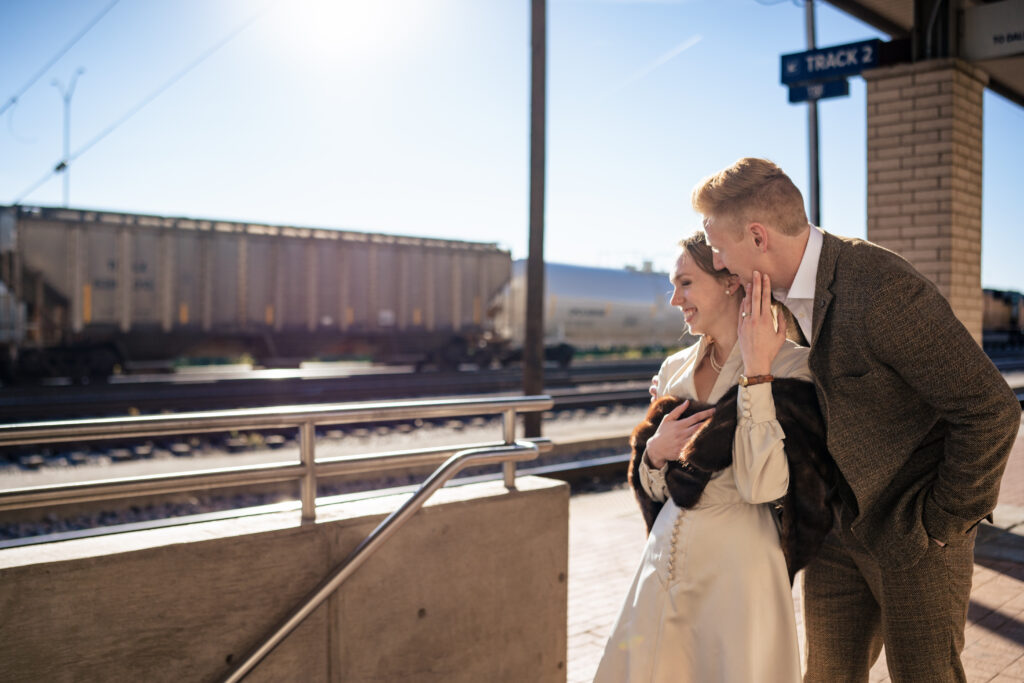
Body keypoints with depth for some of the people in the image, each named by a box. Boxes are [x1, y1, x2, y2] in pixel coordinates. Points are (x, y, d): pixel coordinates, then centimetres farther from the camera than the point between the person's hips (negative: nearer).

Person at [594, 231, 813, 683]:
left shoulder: (790, 366, -10)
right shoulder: (675, 368, 8)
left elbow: (761, 487, -22)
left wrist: (756, 371, -20)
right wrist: (655, 452, -7)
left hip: (737, 565, -5)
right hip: (664, 560, 6)